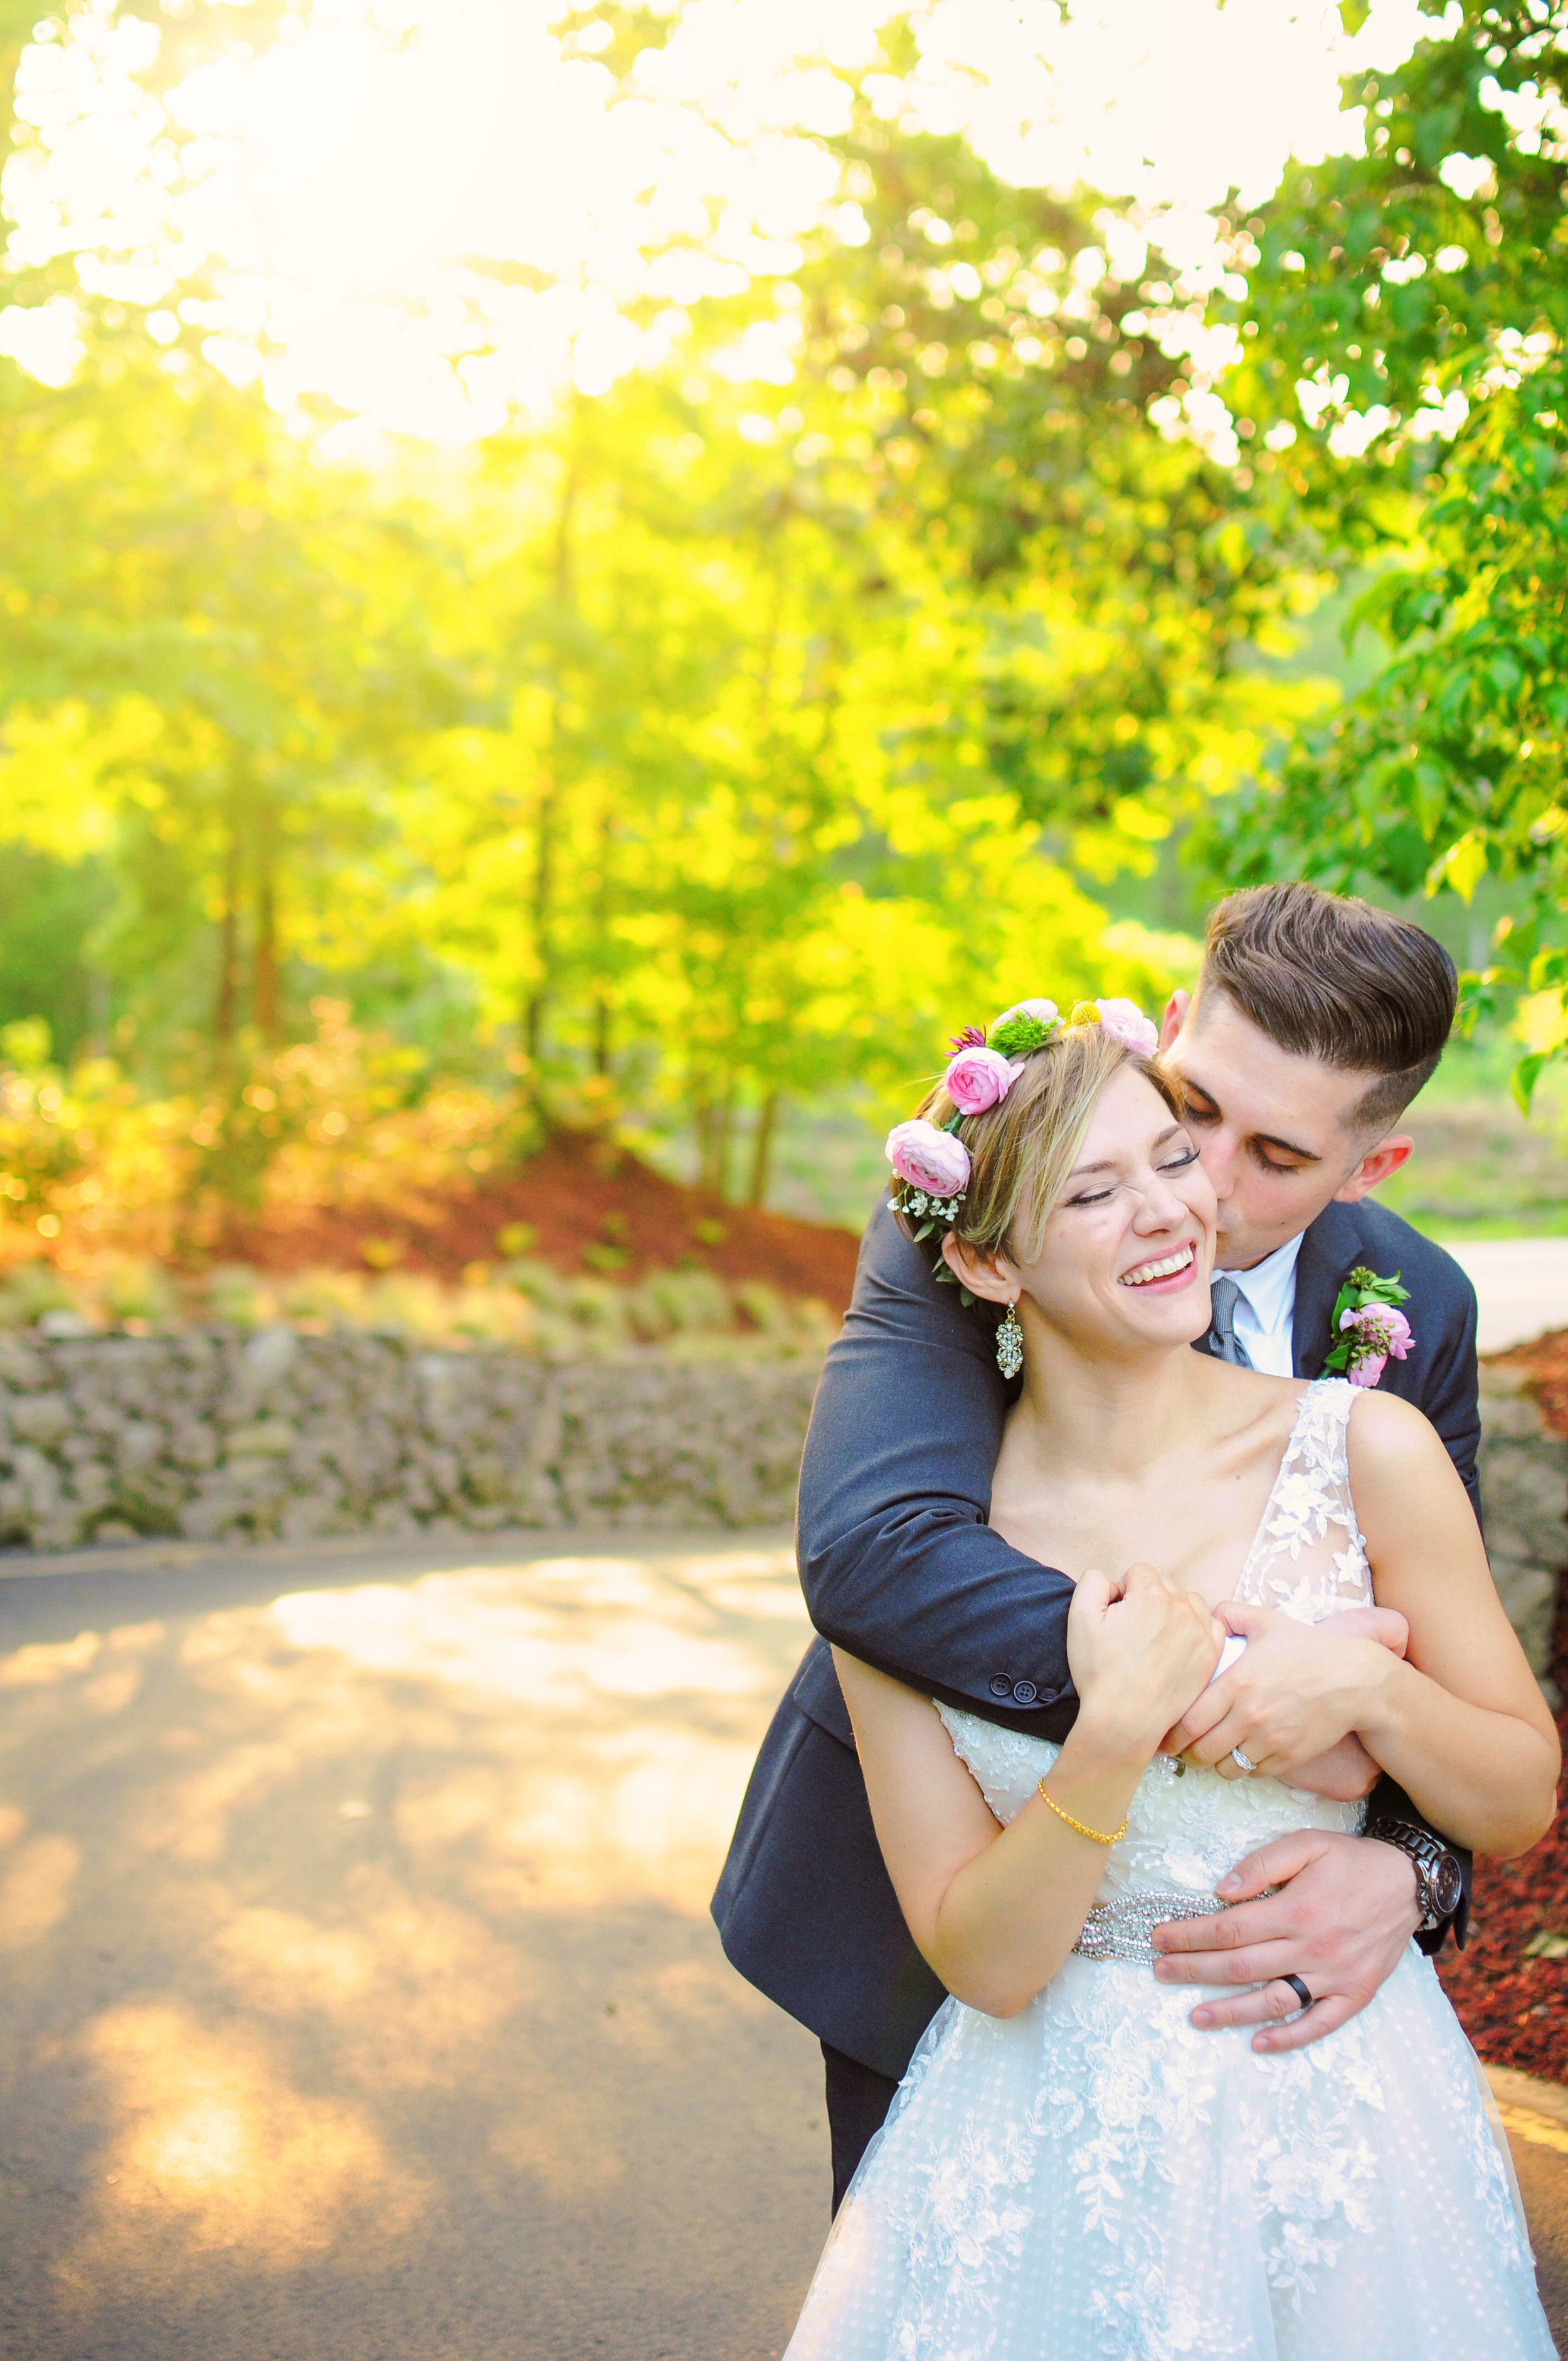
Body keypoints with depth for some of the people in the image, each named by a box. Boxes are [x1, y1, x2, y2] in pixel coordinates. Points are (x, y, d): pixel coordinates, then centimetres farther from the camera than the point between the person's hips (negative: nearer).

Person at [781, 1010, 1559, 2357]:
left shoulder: (1368, 1450, -12)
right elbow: (984, 1965, -12)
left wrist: (1363, 1683, -21)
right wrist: (1112, 1738, -27)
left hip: (1344, 2119, 1)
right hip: (1051, 2141, -1)